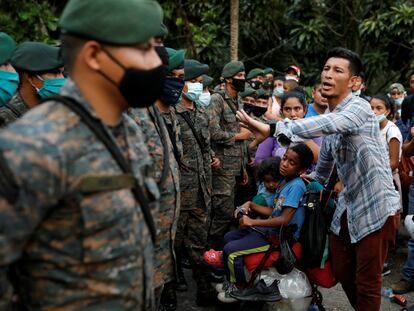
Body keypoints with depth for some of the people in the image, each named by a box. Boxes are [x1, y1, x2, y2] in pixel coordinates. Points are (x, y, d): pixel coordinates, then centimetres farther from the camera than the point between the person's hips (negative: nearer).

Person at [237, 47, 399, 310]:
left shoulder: (359, 107, -17)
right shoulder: (330, 118, 9)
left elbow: (327, 124, -39)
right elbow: (324, 165, 23)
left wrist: (273, 129, -45)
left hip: (376, 206, -8)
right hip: (348, 206, 8)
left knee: (367, 284, 2)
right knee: (342, 273, 17)